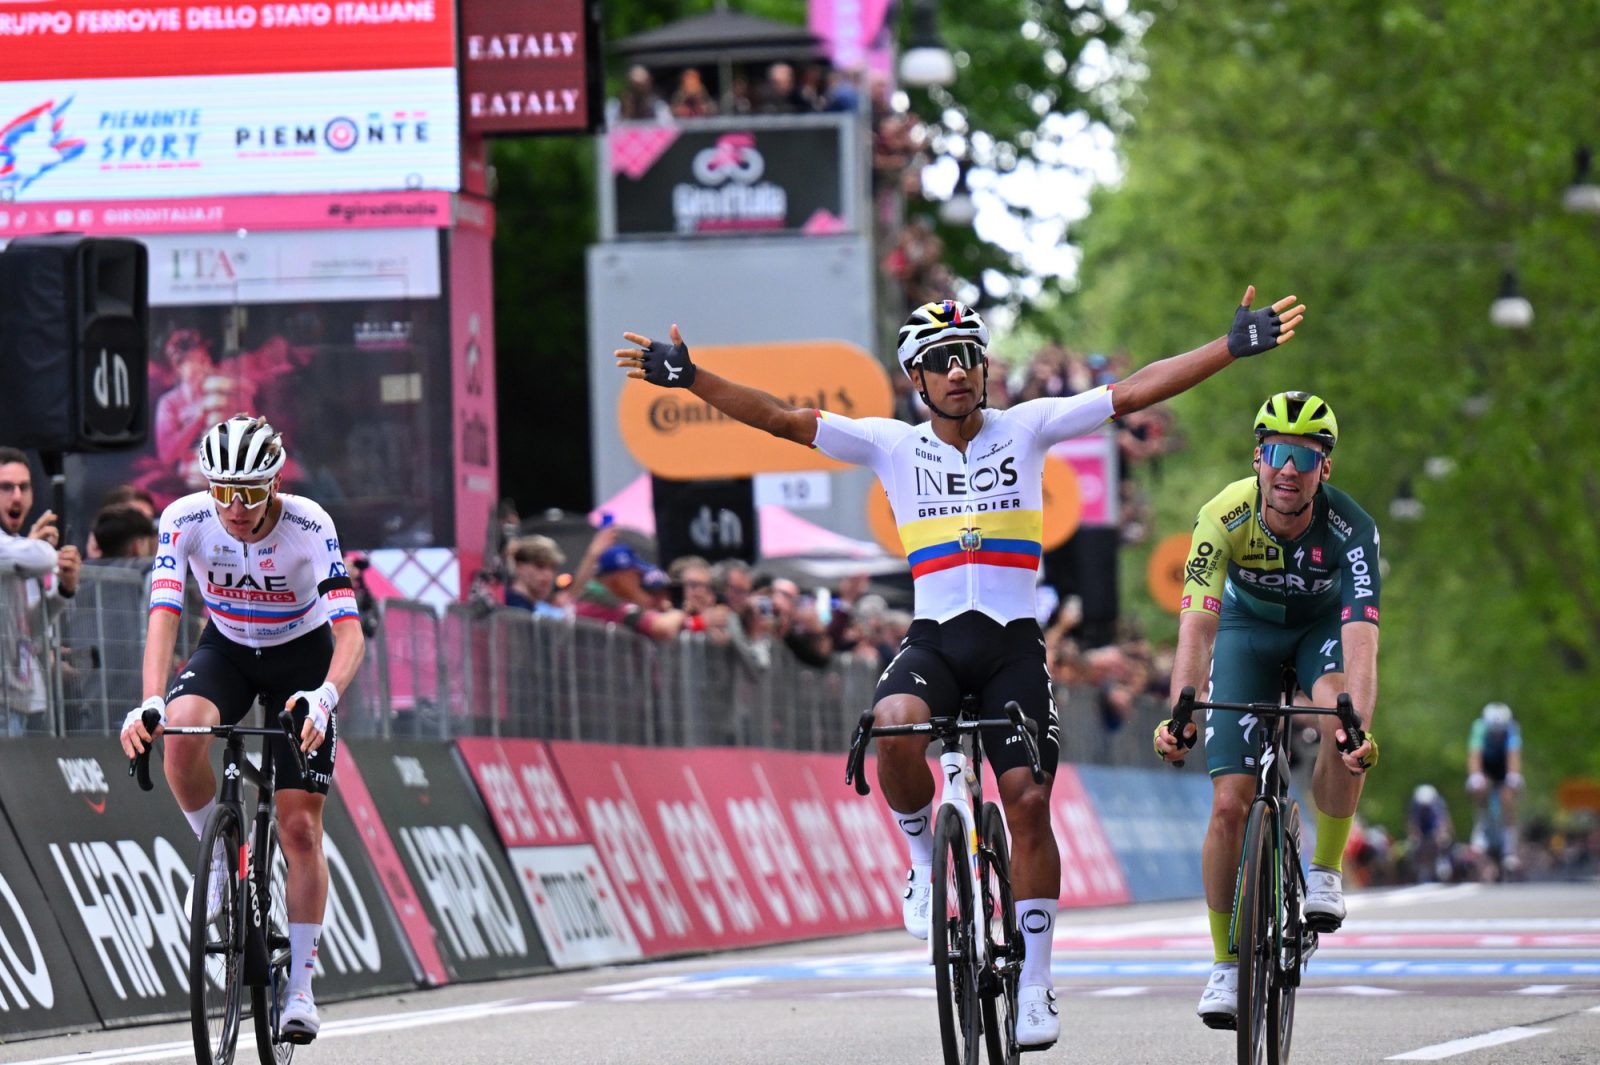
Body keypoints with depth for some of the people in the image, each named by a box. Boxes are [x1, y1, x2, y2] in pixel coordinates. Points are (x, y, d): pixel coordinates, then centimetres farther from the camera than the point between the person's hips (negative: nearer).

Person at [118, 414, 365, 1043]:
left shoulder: (309, 526, -29)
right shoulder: (186, 520, -24)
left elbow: (349, 630, -36)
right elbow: (164, 614, -31)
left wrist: (324, 697, -55)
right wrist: (151, 702, -48)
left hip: (302, 653, -2)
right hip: (226, 648, 2)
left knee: (300, 826, -7)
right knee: (180, 733, -33)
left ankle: (299, 988, 3)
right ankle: (220, 853, -6)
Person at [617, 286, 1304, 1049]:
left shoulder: (1026, 428, 4)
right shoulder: (893, 445, 5)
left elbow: (1134, 393, -2)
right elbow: (781, 419, -1)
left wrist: (1234, 347, -10)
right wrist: (690, 378, -12)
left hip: (1013, 643, 0)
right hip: (933, 639, 0)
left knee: (1028, 802, -10)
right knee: (894, 727, -33)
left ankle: (1034, 986, 0)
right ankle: (923, 861, -4)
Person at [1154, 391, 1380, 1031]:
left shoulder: (1351, 528, -33)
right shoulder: (1224, 517, -31)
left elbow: (1361, 642, -43)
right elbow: (1197, 626, -38)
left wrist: (1359, 731, -60)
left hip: (1324, 623, -1)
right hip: (1248, 625, 1)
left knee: (1339, 721, -35)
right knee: (1230, 803, -10)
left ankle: (1325, 873, -13)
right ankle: (1225, 966, 4)